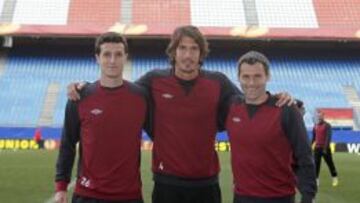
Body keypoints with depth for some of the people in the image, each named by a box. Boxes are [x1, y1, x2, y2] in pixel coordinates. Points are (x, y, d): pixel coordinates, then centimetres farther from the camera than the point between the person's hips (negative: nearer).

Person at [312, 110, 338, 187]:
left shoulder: (327, 125, -7)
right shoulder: (315, 126, 11)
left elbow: (328, 137, -14)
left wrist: (325, 147, -20)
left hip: (325, 148, -5)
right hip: (317, 148, 5)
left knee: (330, 163, 4)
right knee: (316, 164, 1)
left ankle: (335, 179, 16)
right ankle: (316, 179, 4)